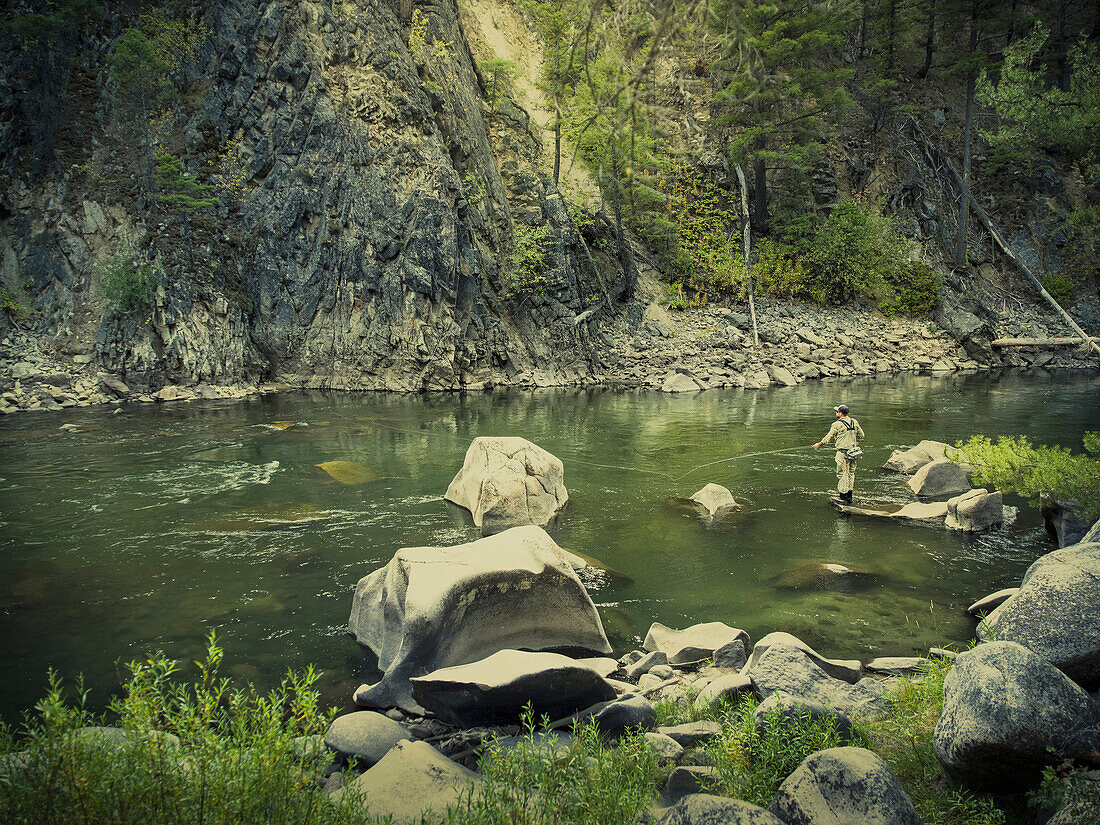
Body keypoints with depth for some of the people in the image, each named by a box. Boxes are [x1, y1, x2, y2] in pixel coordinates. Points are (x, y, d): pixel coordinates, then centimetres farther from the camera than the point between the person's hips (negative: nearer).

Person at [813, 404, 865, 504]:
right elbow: (861, 435, 14)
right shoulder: (854, 422, 7)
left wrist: (819, 444, 10)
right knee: (851, 473, 14)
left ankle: (843, 498, -1)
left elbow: (829, 438, -5)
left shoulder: (837, 424, -12)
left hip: (843, 452, -7)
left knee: (842, 474, -2)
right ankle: (849, 497, 20)